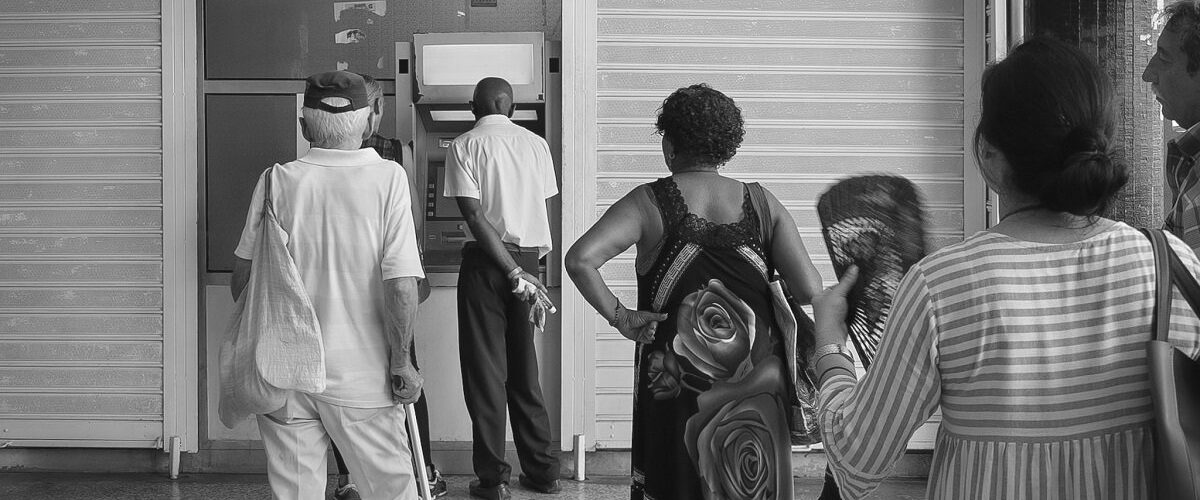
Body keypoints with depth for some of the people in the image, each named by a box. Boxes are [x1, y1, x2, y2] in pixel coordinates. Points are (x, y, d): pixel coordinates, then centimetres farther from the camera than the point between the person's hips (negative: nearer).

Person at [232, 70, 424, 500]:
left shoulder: (276, 179, -2)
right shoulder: (388, 178, -8)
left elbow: (243, 275, 4)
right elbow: (401, 283, -14)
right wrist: (401, 361, -5)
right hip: (360, 372, -2)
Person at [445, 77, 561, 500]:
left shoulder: (464, 146, -5)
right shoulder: (536, 144, 7)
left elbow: (475, 215, -14)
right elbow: (545, 208, 6)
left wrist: (513, 271, -14)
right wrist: (524, 267, 13)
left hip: (487, 261, -4)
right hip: (528, 256, 4)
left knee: (485, 370, 3)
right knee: (525, 369, 14)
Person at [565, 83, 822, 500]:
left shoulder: (649, 202, -6)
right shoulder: (762, 204, 0)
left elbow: (580, 260, -19)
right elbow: (810, 290, -7)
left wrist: (619, 317, -8)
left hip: (676, 387, -2)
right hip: (757, 386, 2)